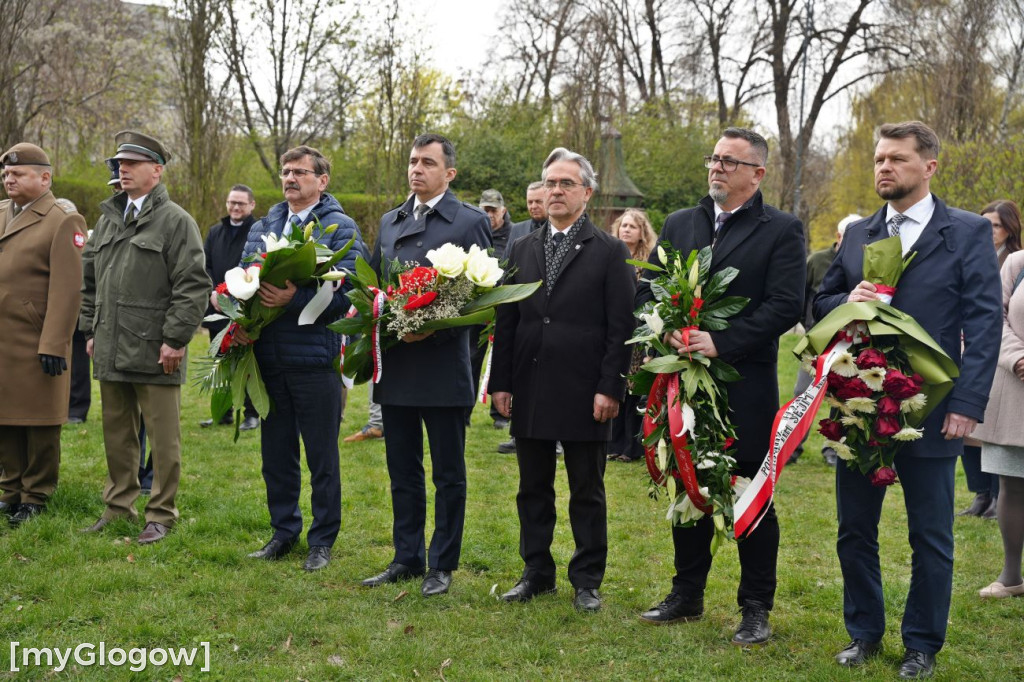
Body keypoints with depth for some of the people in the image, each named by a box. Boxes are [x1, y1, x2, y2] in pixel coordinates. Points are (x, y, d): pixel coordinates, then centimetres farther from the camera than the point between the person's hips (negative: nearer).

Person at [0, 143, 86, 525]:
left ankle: (36, 497, 15)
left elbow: (66, 289, -14)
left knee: (39, 424, 4)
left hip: (35, 344, -6)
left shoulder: (63, 221, -8)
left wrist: (53, 344, -19)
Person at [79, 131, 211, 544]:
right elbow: (90, 280, 21)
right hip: (111, 351, 7)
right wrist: (91, 330, 15)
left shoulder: (176, 221, -5)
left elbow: (193, 285, -11)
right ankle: (119, 507, 26)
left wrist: (175, 339, -15)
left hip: (154, 352, -7)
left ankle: (161, 514, 10)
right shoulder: (108, 218, 16)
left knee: (163, 438, 0)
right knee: (116, 434, 15)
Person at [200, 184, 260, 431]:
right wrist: (213, 292, -8)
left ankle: (251, 414, 10)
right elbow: (204, 265, 9)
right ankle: (224, 412, 22)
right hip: (218, 309, 6)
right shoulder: (215, 232, 14)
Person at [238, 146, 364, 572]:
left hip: (315, 356, -5)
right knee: (276, 453, 14)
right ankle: (283, 532, 28)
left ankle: (322, 540, 17)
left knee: (322, 456, 5)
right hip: (268, 356, 5)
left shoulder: (341, 228, -4)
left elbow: (344, 293, -14)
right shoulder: (262, 227, 14)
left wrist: (294, 298, -26)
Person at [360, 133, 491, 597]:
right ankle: (406, 559, 25)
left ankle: (442, 564, 16)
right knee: (403, 471, 13)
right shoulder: (389, 222, 14)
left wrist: (433, 329, -20)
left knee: (448, 474, 5)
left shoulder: (470, 222, -5)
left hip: (443, 367, -6)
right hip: (395, 367, 6)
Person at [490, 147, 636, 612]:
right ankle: (537, 573, 23)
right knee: (533, 488, 11)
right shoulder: (522, 250, 11)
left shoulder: (609, 251, -1)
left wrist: (610, 388, -12)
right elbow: (506, 321, 10)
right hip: (530, 391, 4)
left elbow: (621, 326, -6)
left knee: (587, 491, 6)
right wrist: (500, 382, 4)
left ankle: (587, 580, 16)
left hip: (584, 393, -4)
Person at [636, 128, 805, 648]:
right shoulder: (679, 224, 12)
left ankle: (756, 609, 16)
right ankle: (687, 595, 27)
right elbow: (647, 290, 11)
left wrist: (721, 342, -20)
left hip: (746, 386, -5)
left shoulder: (781, 230, -4)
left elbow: (786, 306, -13)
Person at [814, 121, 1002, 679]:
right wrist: (846, 301, -10)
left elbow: (984, 323, -7)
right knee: (855, 530, 12)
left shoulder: (968, 233, -3)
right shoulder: (857, 235, 9)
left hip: (929, 412, -4)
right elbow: (821, 302, 14)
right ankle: (864, 633, 28)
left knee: (931, 538, 7)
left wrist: (967, 404, -15)